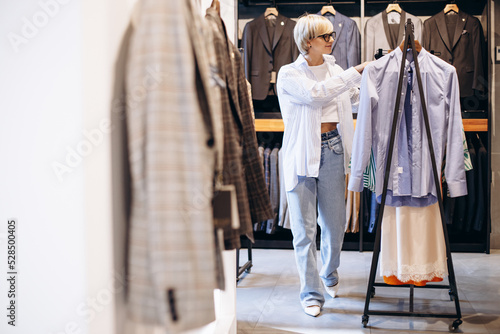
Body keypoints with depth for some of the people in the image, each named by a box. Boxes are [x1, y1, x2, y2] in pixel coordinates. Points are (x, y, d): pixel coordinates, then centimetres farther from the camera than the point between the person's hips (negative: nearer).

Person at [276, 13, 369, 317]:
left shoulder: (335, 71, 12)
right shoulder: (289, 74, -5)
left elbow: (359, 98, 21)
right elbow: (316, 93, -22)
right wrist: (356, 71, -19)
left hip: (333, 148, 4)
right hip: (302, 153, -4)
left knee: (335, 222, 10)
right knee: (305, 227, -1)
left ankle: (330, 274, 36)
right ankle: (311, 293, 11)